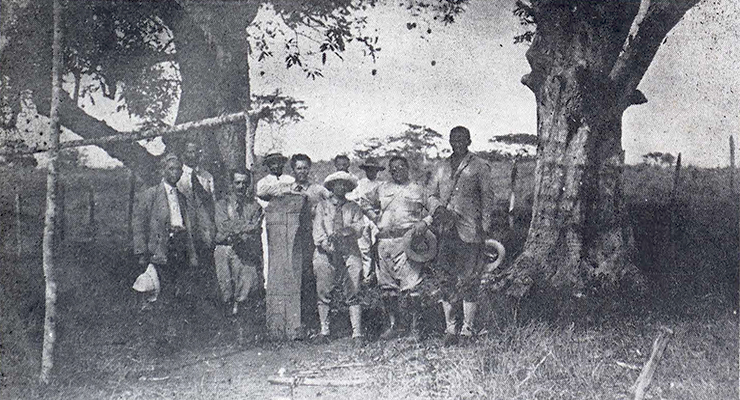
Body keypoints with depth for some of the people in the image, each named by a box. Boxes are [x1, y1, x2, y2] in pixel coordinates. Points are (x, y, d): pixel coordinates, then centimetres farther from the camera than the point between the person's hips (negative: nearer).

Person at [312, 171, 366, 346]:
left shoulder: (354, 208, 16)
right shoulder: (322, 206, 16)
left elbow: (358, 228, 2)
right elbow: (317, 229, 4)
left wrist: (342, 231, -16)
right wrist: (325, 243, -14)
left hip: (349, 253, 0)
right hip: (326, 253, 0)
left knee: (353, 294, -6)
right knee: (324, 293, -2)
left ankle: (357, 333, -8)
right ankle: (324, 330, 6)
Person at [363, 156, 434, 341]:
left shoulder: (418, 190, 12)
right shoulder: (382, 189, 19)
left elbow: (430, 214, 10)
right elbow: (365, 202, 28)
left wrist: (423, 224, -11)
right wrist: (375, 218, 13)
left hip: (409, 240, -3)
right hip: (385, 240, 3)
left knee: (411, 287, -10)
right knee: (387, 286, 3)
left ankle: (414, 327, -4)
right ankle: (392, 325, 13)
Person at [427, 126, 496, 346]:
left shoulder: (480, 167, 7)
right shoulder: (442, 168, 19)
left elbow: (487, 198, 3)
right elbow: (432, 194, 19)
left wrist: (485, 226, -6)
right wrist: (439, 208, -3)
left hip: (469, 229, -4)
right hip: (445, 230, 4)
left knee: (469, 279, -4)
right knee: (447, 278, 2)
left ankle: (468, 330, 1)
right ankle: (450, 328, 8)